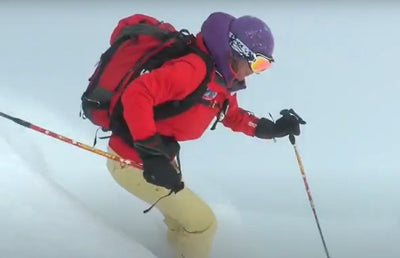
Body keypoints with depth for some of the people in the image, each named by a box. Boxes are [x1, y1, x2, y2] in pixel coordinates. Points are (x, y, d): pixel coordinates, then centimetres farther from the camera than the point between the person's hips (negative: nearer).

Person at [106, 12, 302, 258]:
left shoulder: (220, 78, 4)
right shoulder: (194, 69, -26)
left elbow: (233, 115, 23)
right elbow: (136, 93, -36)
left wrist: (272, 129, 10)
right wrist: (152, 155, -41)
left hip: (152, 157, 10)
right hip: (133, 160, -10)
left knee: (183, 211, 28)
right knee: (203, 222, -1)